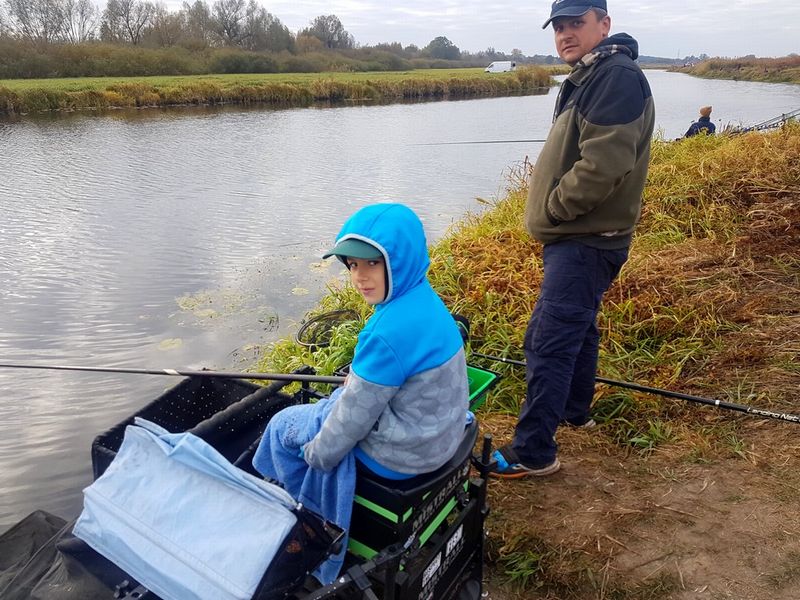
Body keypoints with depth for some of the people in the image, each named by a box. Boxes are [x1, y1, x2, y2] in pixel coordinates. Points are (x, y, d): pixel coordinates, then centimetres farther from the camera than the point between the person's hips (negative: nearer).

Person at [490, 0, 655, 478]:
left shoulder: (618, 76, -15)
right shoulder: (589, 77, 18)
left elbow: (605, 164, -26)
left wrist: (554, 207, -14)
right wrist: (555, 212, 8)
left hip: (586, 242, -11)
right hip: (580, 236, 11)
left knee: (548, 342, -9)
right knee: (577, 328, 21)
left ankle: (534, 451, 0)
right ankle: (575, 410, 39)